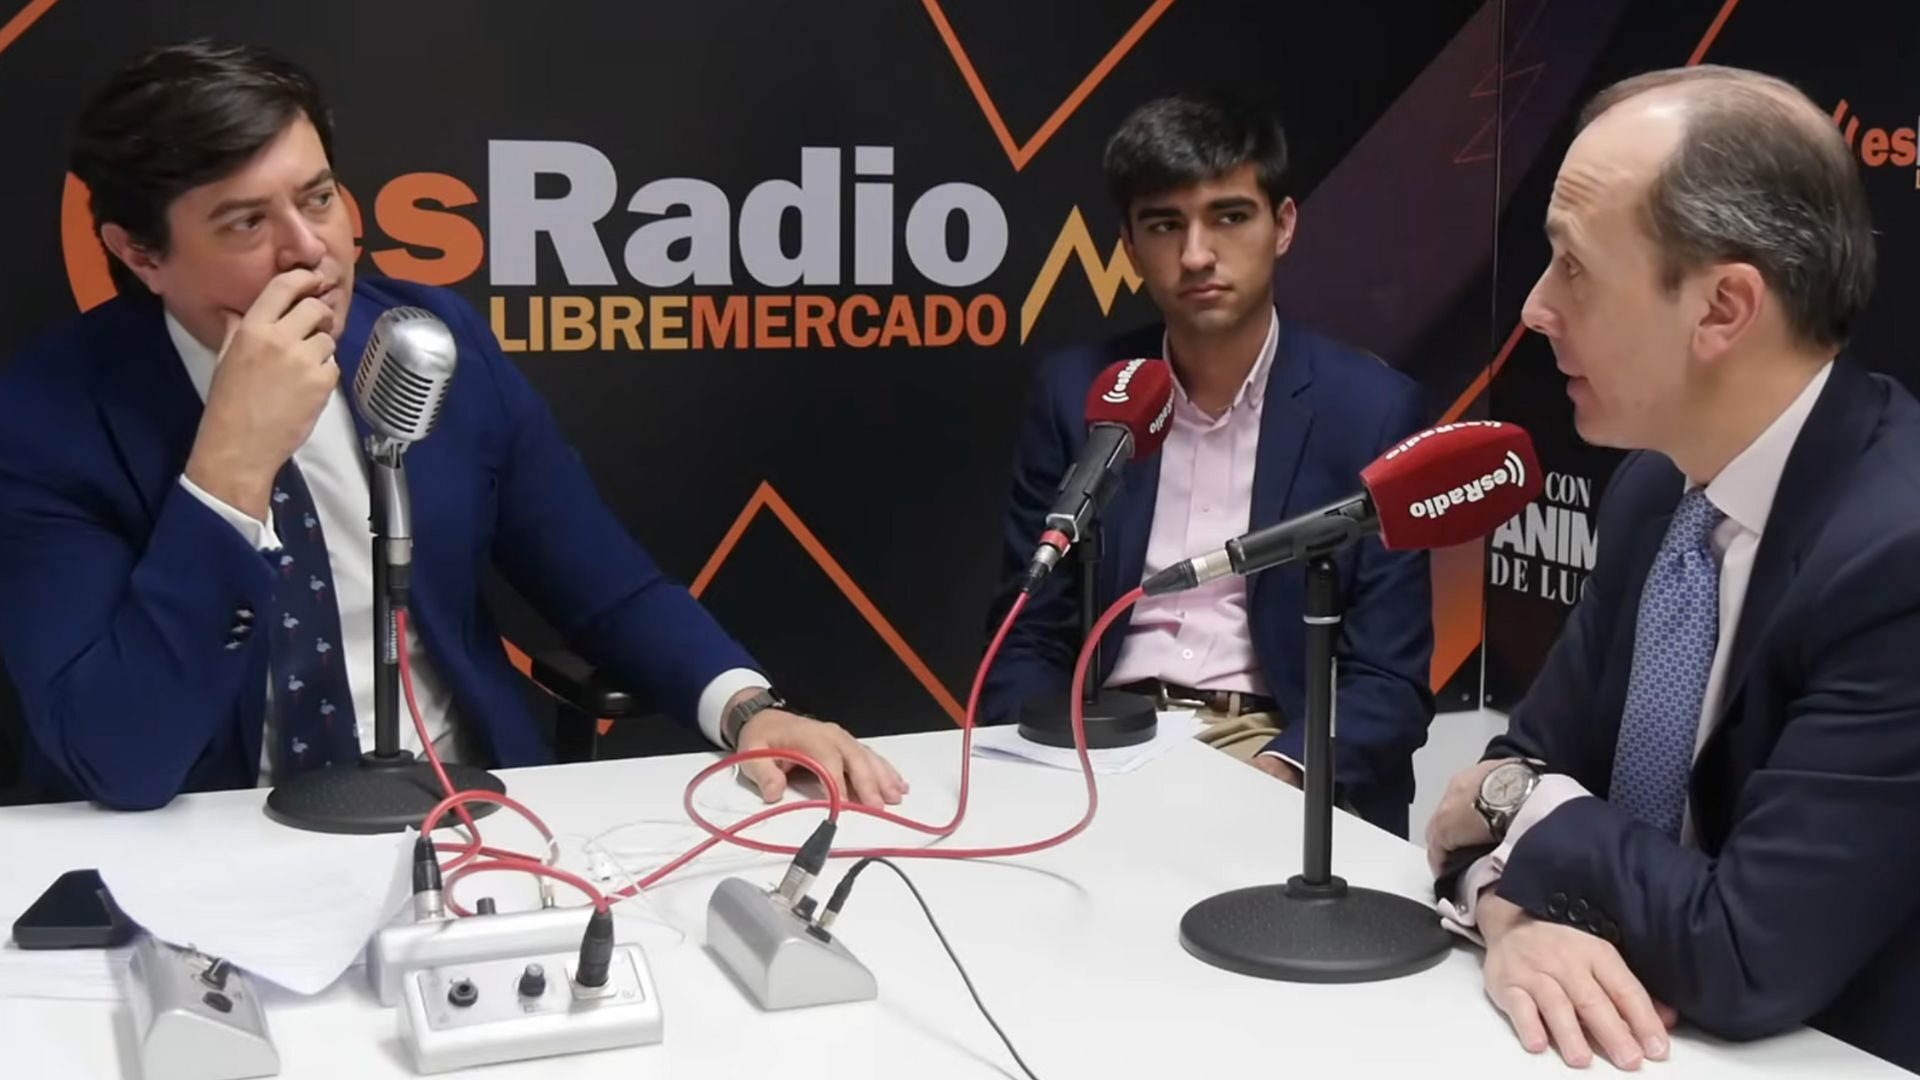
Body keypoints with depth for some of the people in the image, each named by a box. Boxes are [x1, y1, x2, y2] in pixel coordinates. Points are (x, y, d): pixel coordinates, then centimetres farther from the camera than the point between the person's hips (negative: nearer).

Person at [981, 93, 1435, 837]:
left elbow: (1390, 681, -4)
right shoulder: (1077, 392, 4)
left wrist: (1277, 773, -22)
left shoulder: (1371, 409, -2)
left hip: (1274, 754, -1)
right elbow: (1029, 638, 6)